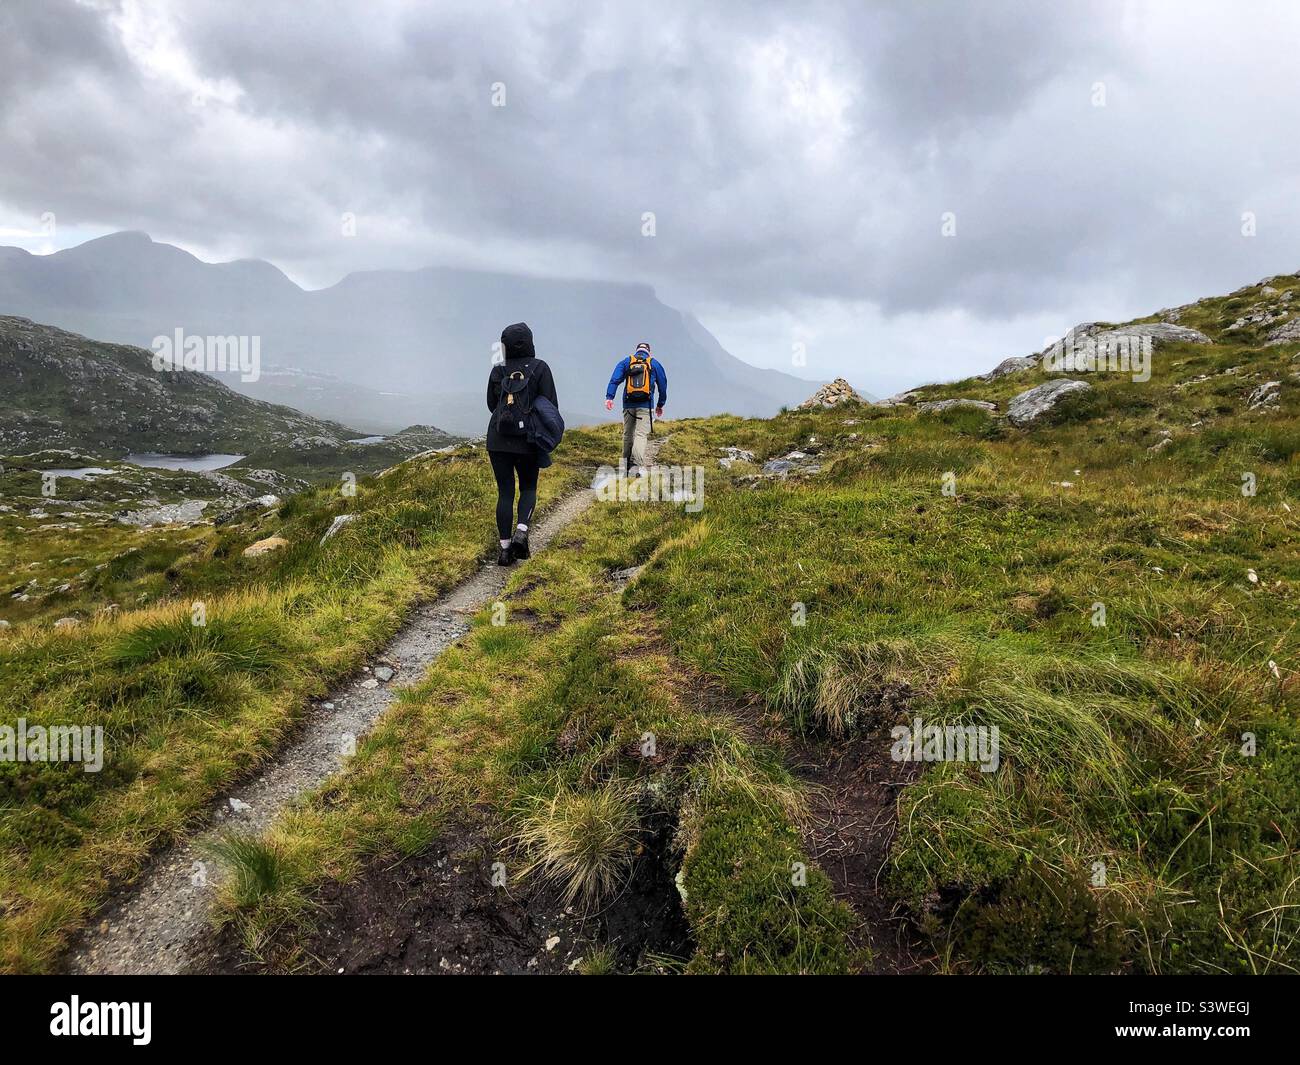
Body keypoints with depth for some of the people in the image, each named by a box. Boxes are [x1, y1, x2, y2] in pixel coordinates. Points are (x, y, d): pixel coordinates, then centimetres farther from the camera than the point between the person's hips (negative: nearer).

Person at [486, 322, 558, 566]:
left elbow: (492, 404, 12)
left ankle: (504, 548, 7)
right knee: (528, 488, 17)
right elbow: (551, 405, -8)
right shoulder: (540, 368, -5)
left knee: (504, 492, 8)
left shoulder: (498, 370, 2)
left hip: (498, 439, 1)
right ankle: (521, 532, -5)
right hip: (528, 439, -1)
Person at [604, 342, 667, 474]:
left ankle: (626, 466, 20)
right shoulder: (655, 363, 11)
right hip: (645, 405, -2)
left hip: (628, 405, 2)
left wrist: (609, 397, -11)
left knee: (627, 435, 13)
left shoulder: (626, 362, 12)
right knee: (641, 434, -10)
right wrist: (660, 404, 24)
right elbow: (663, 385, 15)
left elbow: (615, 379, -3)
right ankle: (639, 466, -27)